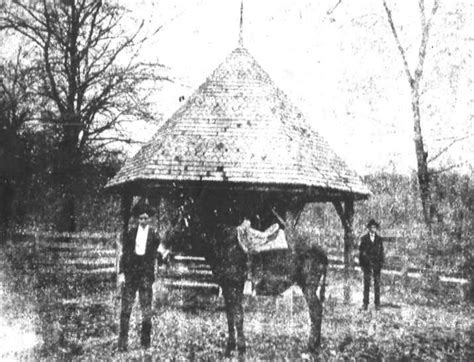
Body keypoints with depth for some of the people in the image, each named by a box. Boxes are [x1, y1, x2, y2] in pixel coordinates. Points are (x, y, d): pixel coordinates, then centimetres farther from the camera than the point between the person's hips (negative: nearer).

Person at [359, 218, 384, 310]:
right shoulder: (364, 238, 6)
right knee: (366, 283, -2)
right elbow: (361, 251, 5)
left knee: (377, 284, 1)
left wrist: (381, 262, 1)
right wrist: (361, 263, 0)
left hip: (377, 264, 1)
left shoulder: (379, 239, 10)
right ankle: (365, 303, 1)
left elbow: (381, 252, 10)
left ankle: (377, 303, 5)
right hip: (367, 264, -1)